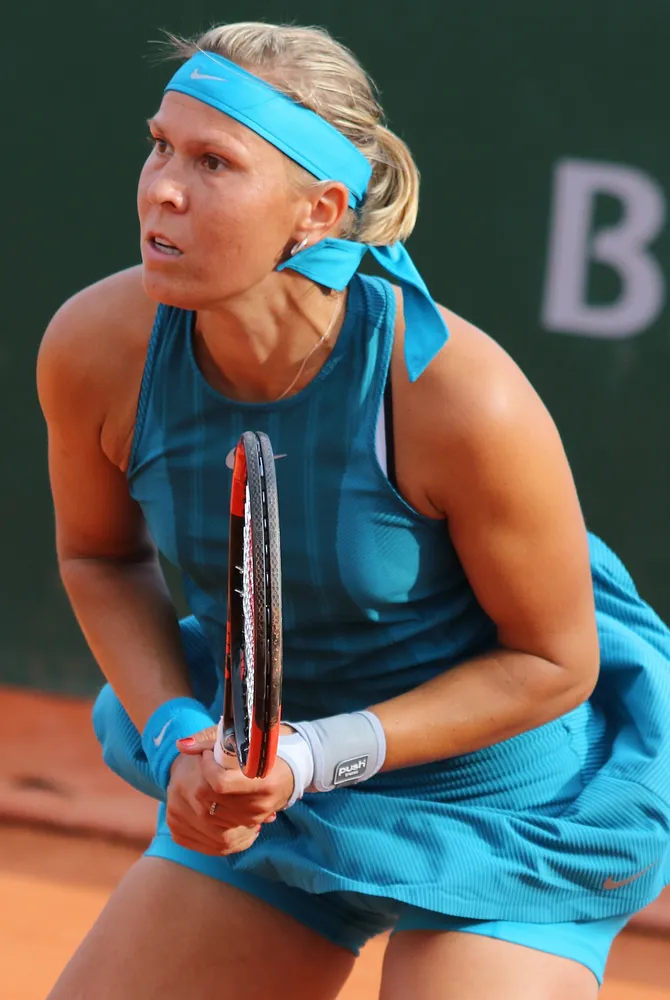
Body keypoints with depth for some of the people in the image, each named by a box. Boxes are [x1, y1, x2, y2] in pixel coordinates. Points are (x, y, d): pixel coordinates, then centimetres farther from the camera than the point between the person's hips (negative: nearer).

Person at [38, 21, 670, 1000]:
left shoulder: (460, 397, -32)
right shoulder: (96, 350, -19)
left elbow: (551, 663, -18)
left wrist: (321, 755, -27)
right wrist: (175, 733, -15)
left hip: (505, 801, -4)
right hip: (259, 784, 5)